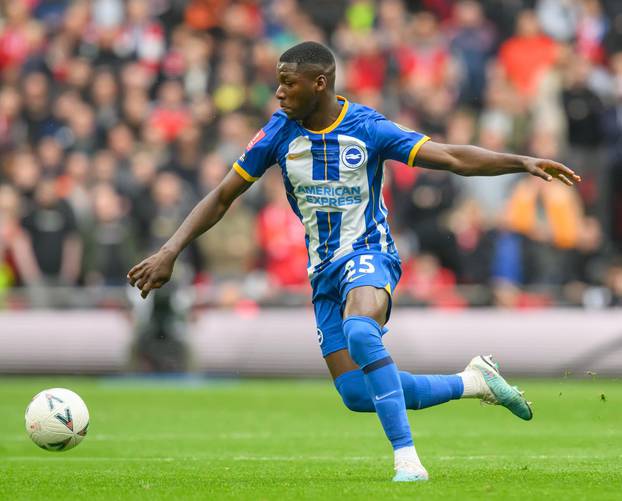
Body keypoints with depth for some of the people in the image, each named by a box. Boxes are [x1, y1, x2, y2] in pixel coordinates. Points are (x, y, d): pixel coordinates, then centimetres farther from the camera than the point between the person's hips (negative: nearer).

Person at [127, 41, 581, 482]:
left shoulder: (367, 128, -11)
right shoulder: (280, 132, -2)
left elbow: (453, 158, -12)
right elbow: (223, 198, 4)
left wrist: (523, 162, -24)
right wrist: (169, 253, -4)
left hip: (368, 253, -5)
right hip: (325, 272, 5)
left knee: (359, 330, -38)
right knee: (357, 394, -3)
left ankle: (408, 461, -36)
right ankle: (472, 382, 17)